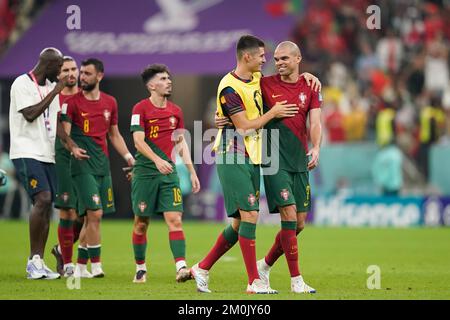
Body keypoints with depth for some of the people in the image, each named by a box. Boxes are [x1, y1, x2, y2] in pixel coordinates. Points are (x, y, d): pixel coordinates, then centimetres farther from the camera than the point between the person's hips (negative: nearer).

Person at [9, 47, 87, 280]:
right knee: (43, 199, -21)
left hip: (47, 154, 8)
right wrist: (55, 92, -14)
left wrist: (72, 146, 6)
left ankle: (38, 263, 6)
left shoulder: (51, 86, 16)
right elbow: (30, 114, -18)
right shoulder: (22, 84, -8)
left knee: (46, 205, 3)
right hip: (27, 153, -8)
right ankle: (34, 260, -14)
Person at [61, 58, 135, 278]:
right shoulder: (72, 102, -3)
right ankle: (95, 265, -10)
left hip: (103, 165, 5)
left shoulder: (110, 103, 12)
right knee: (95, 213, -15)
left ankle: (80, 265, 16)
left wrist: (129, 158, 15)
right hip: (83, 166, -5)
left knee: (91, 217, 7)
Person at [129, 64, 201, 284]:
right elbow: (138, 141, -14)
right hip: (145, 172, -3)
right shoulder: (141, 109, -5)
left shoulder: (175, 111, 11)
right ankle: (140, 268, 19)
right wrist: (157, 160, -29)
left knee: (175, 219, -10)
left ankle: (181, 267, -19)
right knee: (141, 222, 4)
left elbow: (181, 143, 18)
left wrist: (192, 172, 13)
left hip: (169, 172, 3)